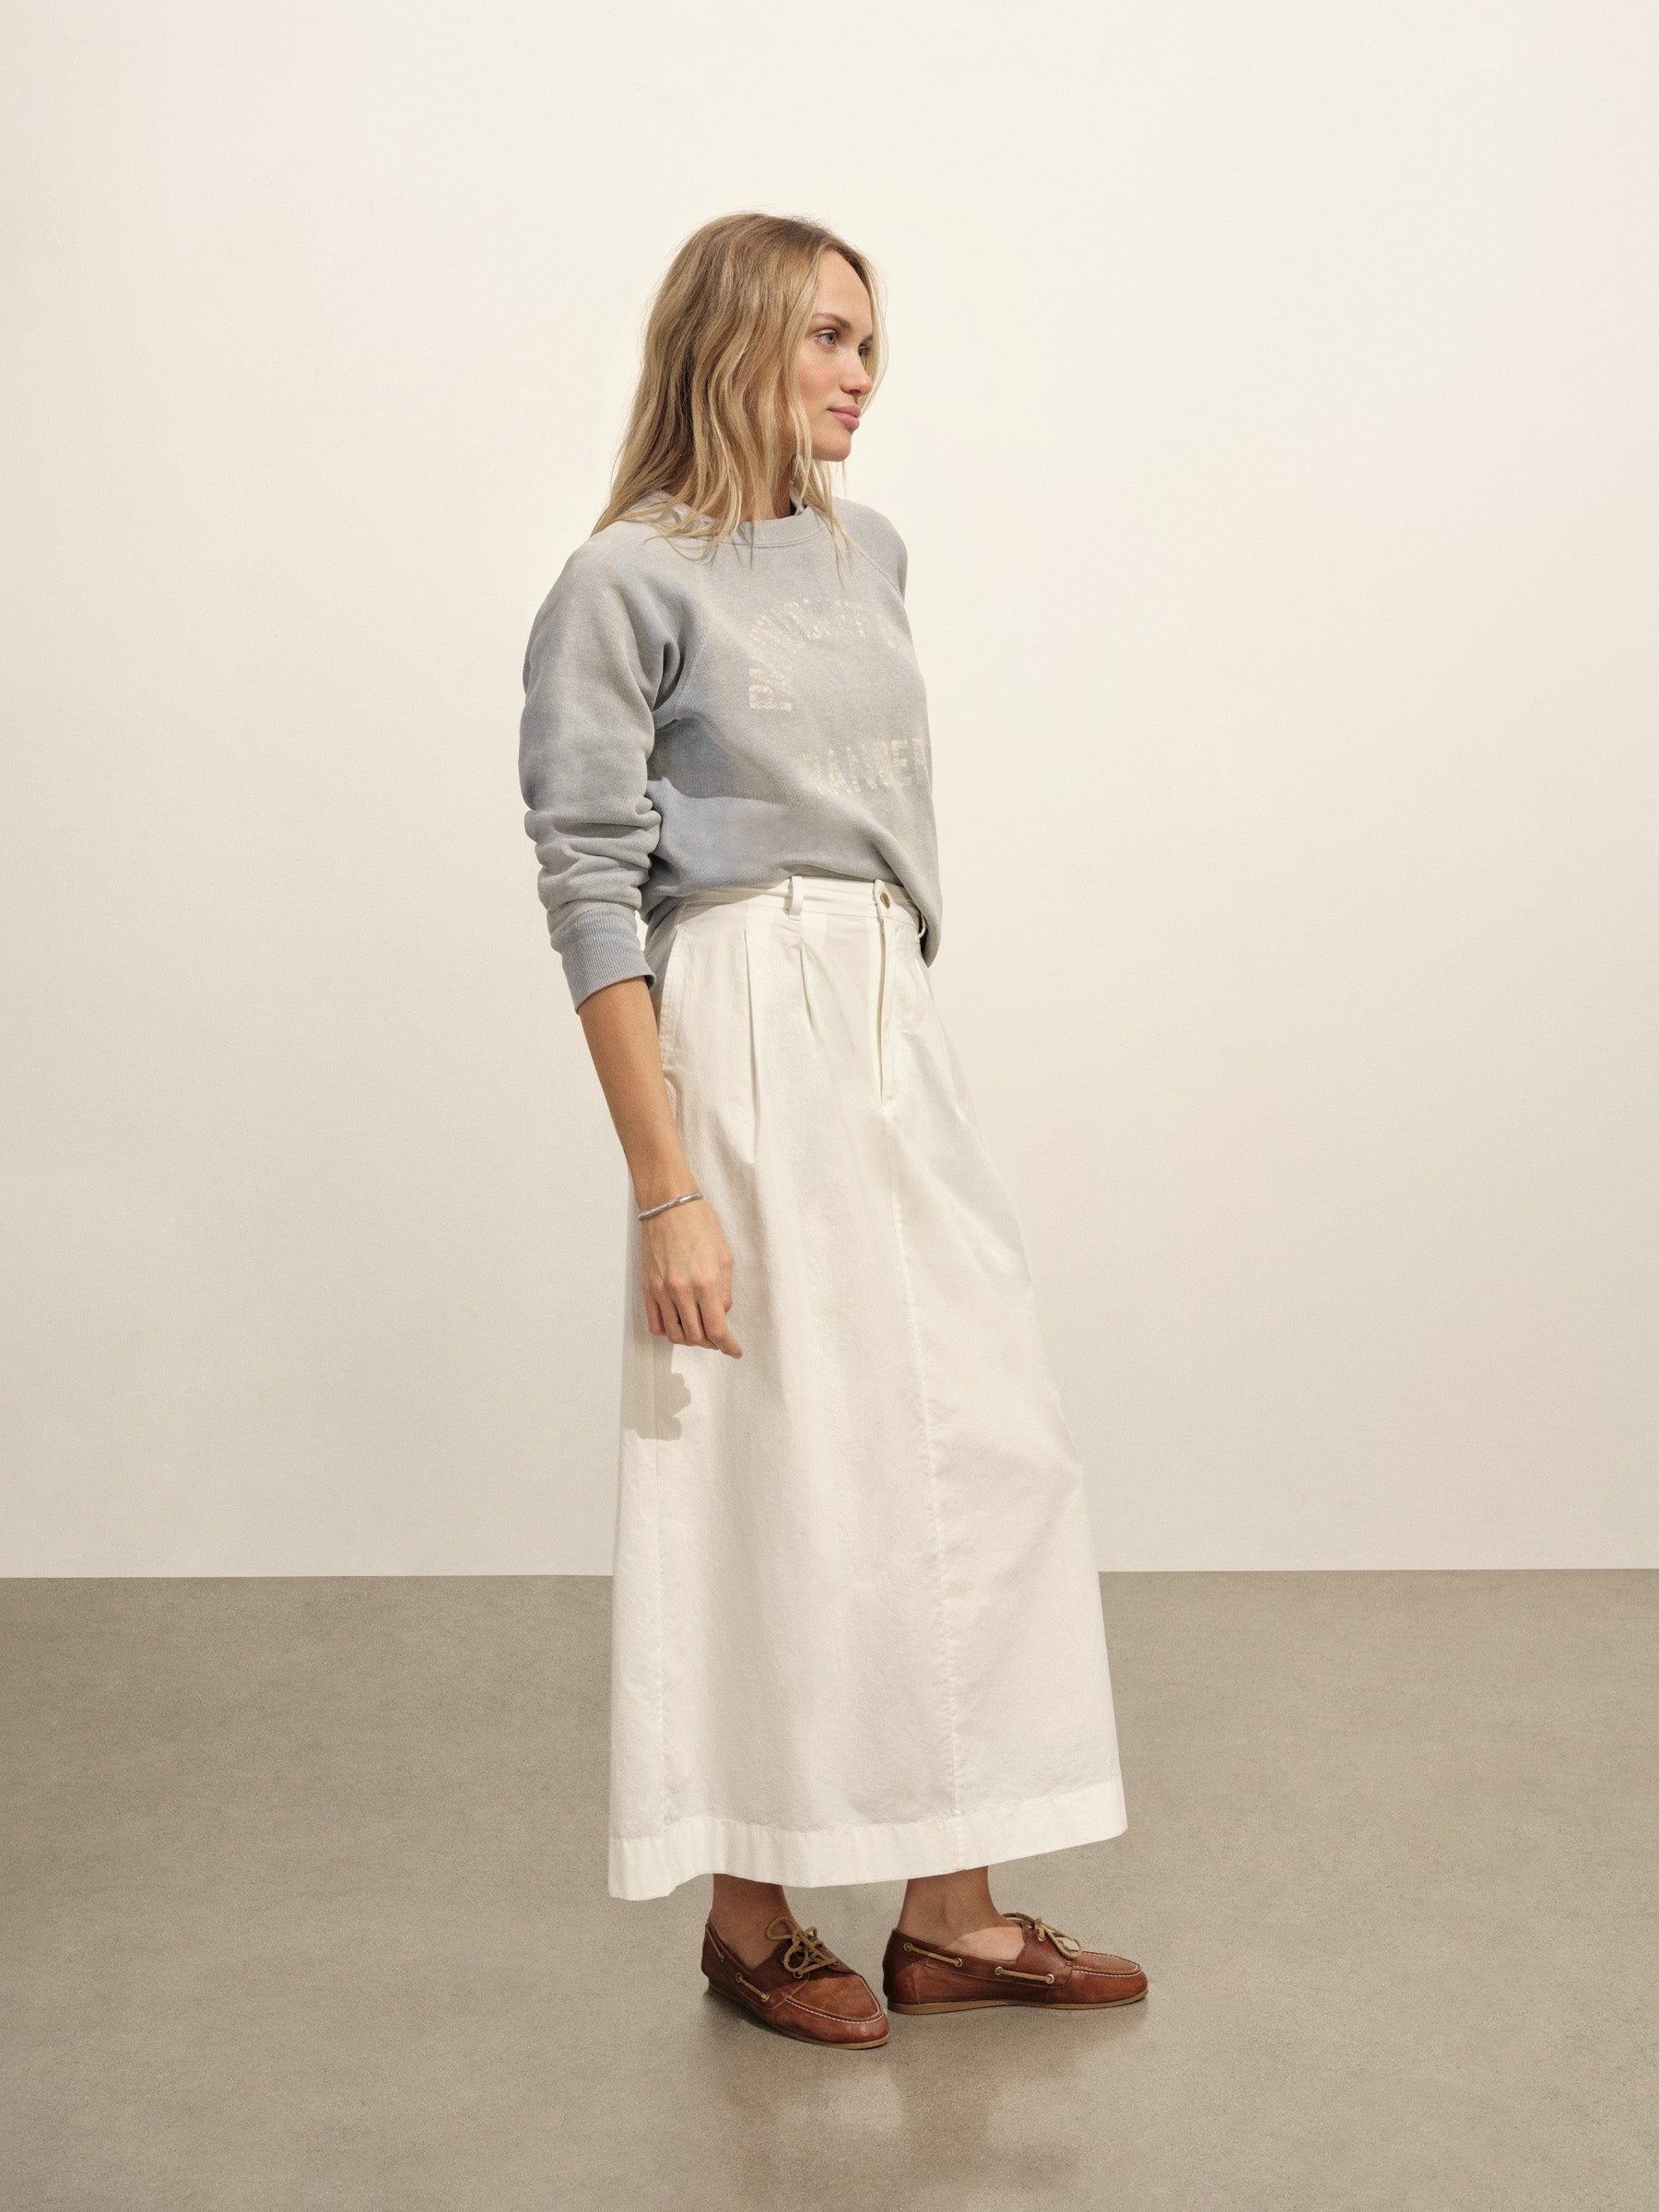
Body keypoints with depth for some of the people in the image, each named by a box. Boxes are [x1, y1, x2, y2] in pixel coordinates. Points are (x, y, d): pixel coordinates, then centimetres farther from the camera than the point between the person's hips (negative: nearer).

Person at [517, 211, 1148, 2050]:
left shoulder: (866, 551, 14)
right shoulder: (624, 583, -7)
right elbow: (592, 892, -12)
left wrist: (897, 1028, 18)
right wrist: (667, 1191, -17)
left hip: (895, 1035, 7)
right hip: (744, 1033, -7)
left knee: (988, 1444, 6)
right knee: (782, 1468, -1)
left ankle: (950, 1912, 19)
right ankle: (751, 1920, 18)